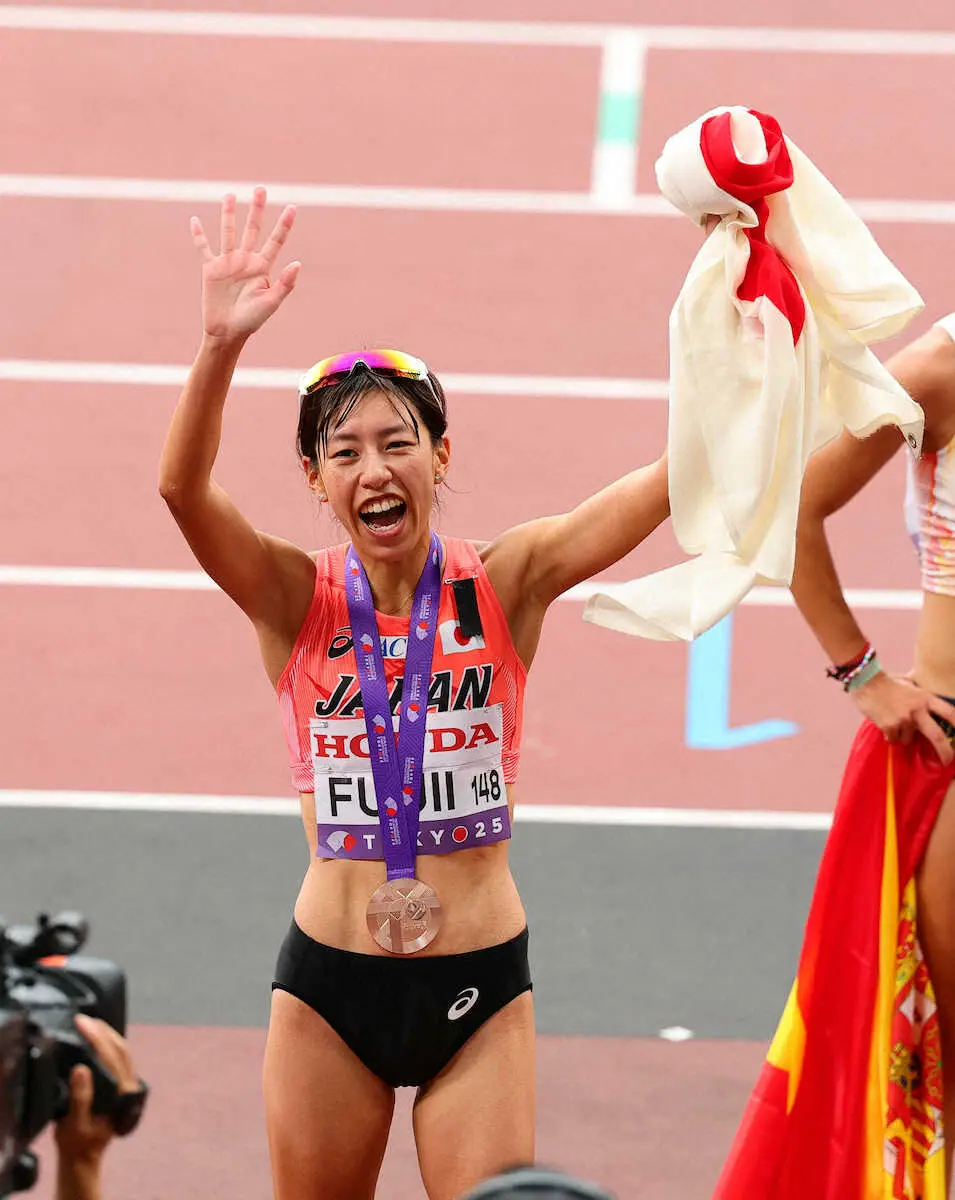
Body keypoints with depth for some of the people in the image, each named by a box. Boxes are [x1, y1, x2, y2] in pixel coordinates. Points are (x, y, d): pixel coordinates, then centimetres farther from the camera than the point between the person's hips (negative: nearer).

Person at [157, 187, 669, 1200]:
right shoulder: (296, 601, -4)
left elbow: (682, 473, -13)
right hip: (330, 984, 0)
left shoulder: (505, 584, -3)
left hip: (479, 989, 0)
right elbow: (181, 486, -22)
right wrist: (221, 346, -38)